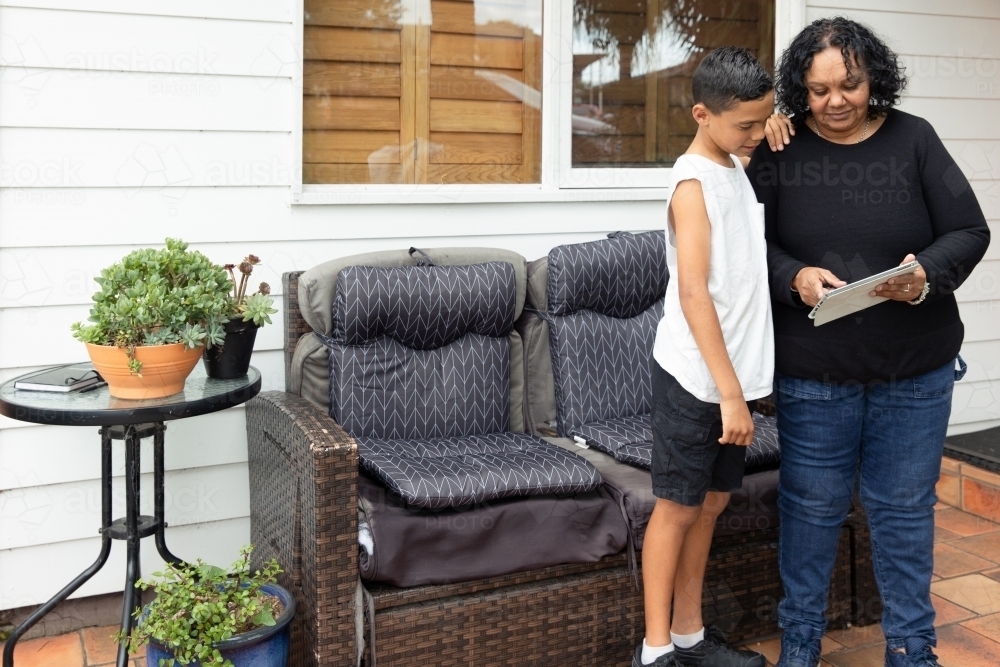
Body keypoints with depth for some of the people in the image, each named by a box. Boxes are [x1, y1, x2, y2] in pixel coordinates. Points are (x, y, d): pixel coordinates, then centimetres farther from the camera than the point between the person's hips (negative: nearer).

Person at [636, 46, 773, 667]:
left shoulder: (738, 167, 8)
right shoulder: (694, 183, -15)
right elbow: (693, 294, -21)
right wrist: (729, 392, -23)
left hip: (732, 371, 8)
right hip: (695, 377, -8)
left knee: (711, 501, 14)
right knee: (678, 506, 1)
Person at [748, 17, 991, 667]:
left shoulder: (914, 139, -3)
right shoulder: (781, 150, -3)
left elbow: (970, 231, -2)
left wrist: (928, 273, -21)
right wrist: (794, 277, -19)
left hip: (915, 370, 1)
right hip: (813, 370, 0)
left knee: (905, 509, 12)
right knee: (812, 506, 11)